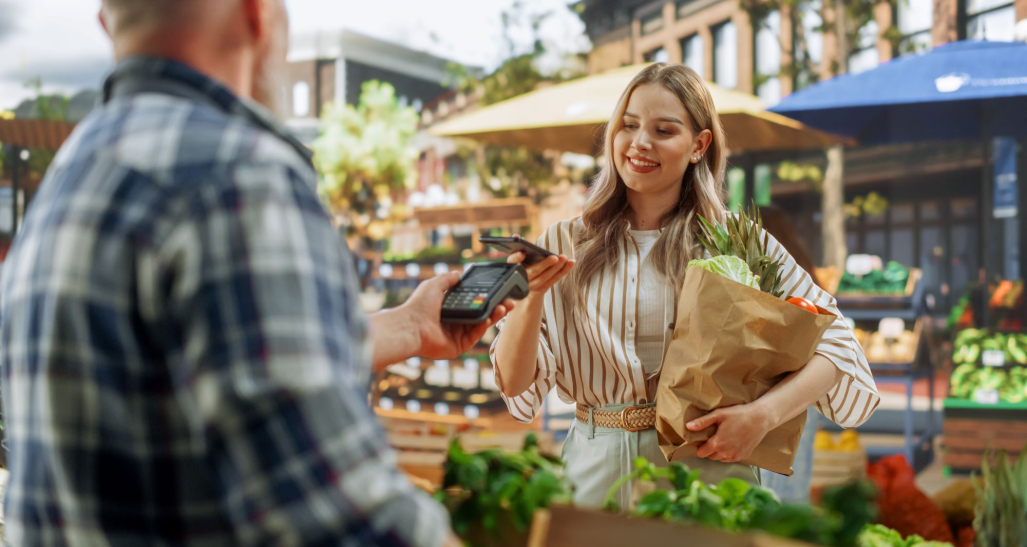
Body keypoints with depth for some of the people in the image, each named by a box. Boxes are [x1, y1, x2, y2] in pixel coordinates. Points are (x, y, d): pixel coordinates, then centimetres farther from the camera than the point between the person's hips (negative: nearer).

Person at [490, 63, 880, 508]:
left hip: (707, 469, -1)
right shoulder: (566, 245, 5)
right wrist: (532, 298, -16)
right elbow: (515, 385, 1)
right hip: (596, 472, 1)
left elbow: (836, 344, 1)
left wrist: (763, 414, -14)